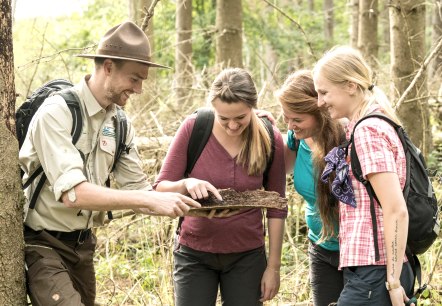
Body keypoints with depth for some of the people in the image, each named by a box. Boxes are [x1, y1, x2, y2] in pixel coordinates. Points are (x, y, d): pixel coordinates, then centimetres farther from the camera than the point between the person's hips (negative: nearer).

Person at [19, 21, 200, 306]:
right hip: (41, 243, -7)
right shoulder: (57, 113, -19)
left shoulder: (120, 125, 3)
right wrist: (151, 200, -32)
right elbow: (72, 193, -29)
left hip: (82, 243, 7)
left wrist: (190, 201, -15)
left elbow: (138, 192, 4)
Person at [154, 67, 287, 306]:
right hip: (195, 253, 0)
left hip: (247, 257, 1)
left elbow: (276, 208, -1)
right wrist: (186, 184, -30)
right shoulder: (193, 128, -12)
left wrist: (273, 266, 0)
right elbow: (160, 188, -8)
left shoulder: (270, 139, -8)